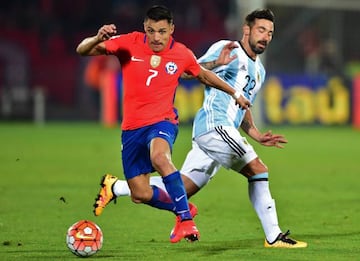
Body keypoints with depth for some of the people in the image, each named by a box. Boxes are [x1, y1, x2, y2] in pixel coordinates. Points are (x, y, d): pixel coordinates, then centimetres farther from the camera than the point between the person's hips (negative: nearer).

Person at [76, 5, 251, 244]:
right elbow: (83, 50, -12)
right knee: (141, 195, 2)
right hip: (132, 127, 2)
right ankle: (181, 207, 32)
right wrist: (98, 38, -34)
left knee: (159, 157, -38)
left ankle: (185, 219, -30)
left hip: (162, 122, -2)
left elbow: (203, 75, 20)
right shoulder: (129, 44, -7)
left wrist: (234, 93, 28)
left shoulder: (182, 54, -2)